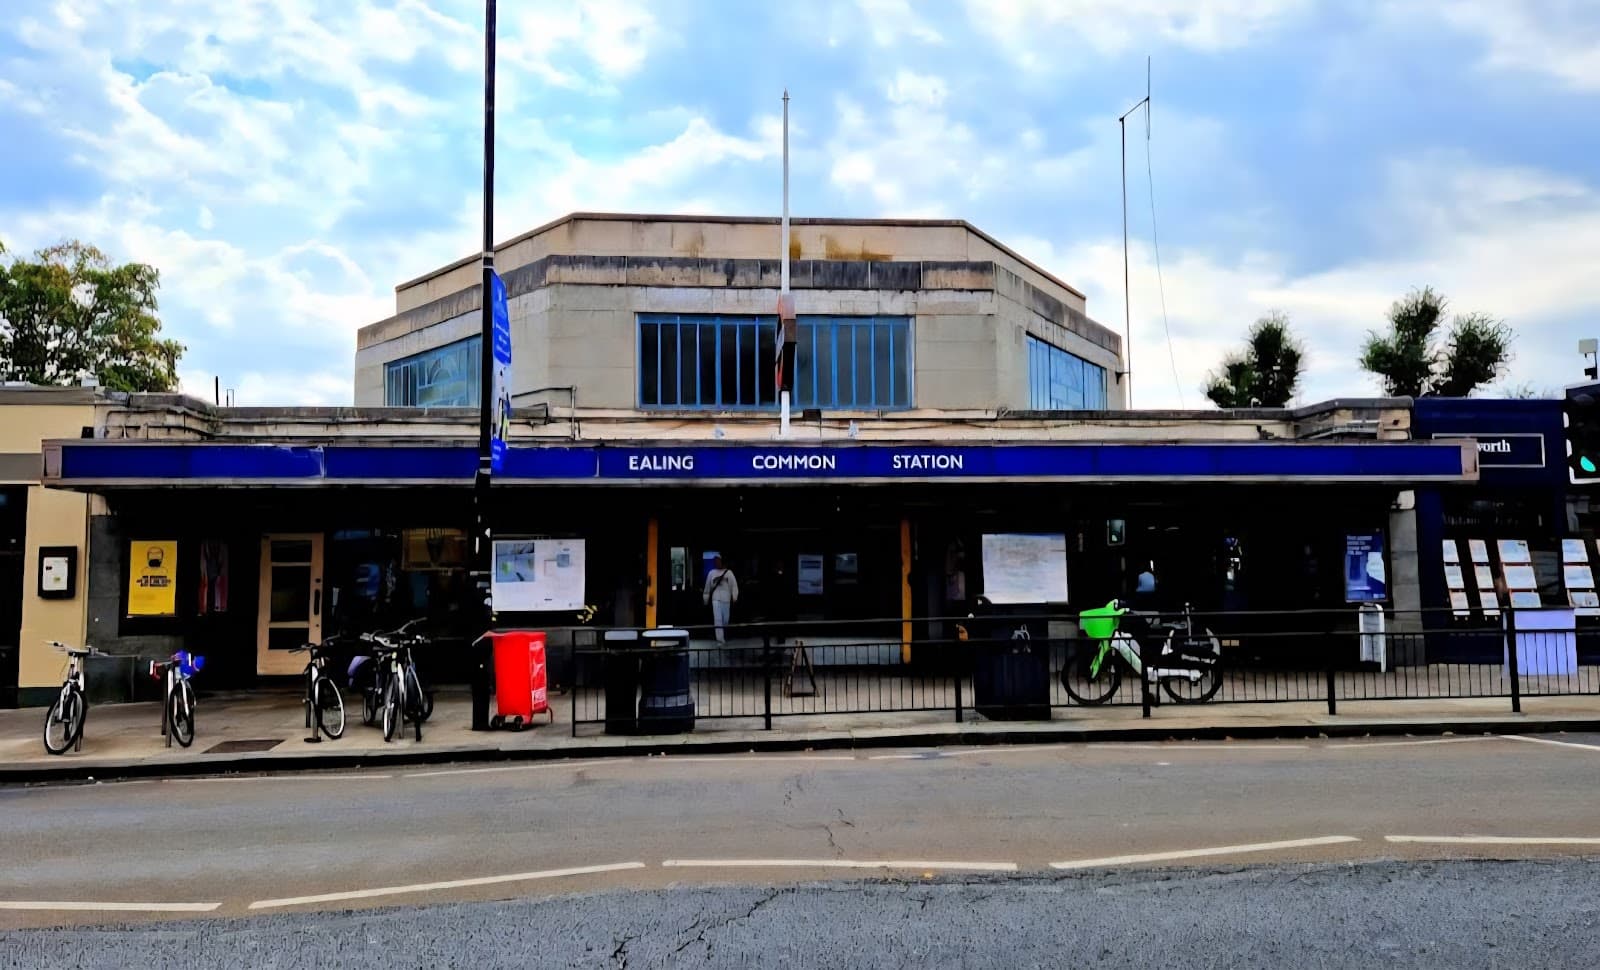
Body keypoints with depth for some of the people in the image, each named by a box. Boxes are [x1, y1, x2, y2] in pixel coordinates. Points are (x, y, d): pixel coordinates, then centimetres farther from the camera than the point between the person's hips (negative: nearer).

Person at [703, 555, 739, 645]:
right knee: (718, 620, -12)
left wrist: (734, 597, -10)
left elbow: (734, 585, -1)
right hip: (716, 599, 0)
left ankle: (724, 638, 28)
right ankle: (720, 640, -15)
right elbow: (707, 586, 14)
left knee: (725, 620, 8)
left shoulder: (728, 572, 3)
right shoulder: (711, 573, 8)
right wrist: (706, 598, 16)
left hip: (726, 599, 0)